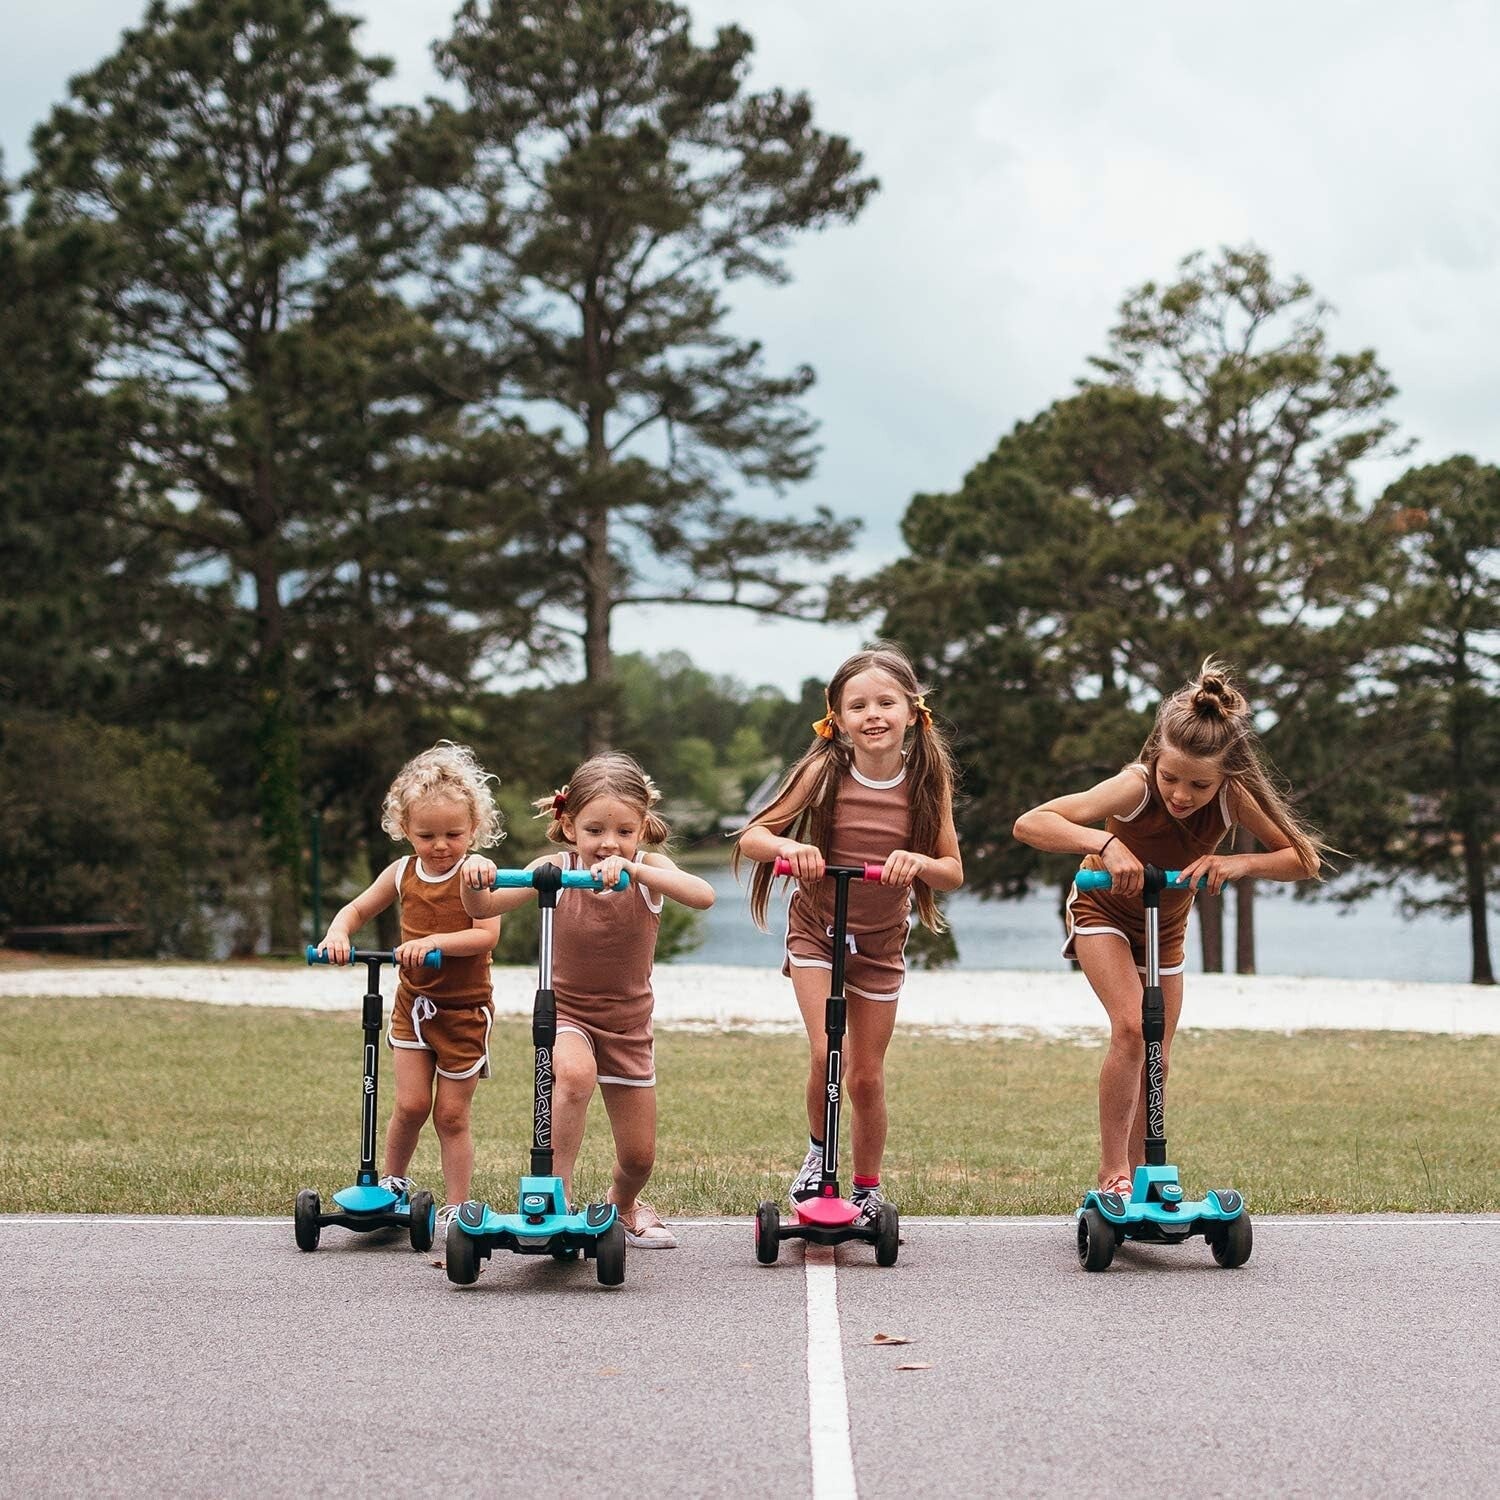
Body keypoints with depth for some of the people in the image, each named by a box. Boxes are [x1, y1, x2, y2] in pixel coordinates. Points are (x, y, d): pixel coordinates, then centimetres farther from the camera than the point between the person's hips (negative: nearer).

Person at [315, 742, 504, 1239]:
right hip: (413, 1004, 3)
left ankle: (455, 1207, 13)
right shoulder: (402, 873, 2)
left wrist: (434, 941, -36)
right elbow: (358, 908, 14)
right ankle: (392, 1182, 19)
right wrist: (338, 932, -8)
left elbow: (487, 935, -24)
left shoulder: (477, 874, -13)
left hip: (464, 1010, -3)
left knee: (451, 1114, 2)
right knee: (411, 1103, -4)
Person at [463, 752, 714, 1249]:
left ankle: (624, 1203, 44)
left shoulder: (648, 868, -13)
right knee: (576, 1073, -38)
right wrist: (475, 879, -42)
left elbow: (702, 896, -35)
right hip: (565, 1011, -2)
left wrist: (633, 870, -49)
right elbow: (482, 908, -18)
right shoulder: (557, 869, -13)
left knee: (639, 1155, 8)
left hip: (628, 1021, 2)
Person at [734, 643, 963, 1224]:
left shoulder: (927, 779, -11)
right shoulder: (824, 770, -14)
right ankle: (818, 1153, 9)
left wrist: (919, 861, -30)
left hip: (881, 941, 1)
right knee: (826, 1054, -19)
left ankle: (868, 1191, 26)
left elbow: (953, 872, -7)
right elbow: (750, 837, -11)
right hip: (817, 930, -1)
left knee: (866, 1077, 7)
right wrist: (786, 846, -33)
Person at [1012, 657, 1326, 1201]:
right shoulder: (1135, 787, -37)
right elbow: (1029, 823, -43)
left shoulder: (1233, 797, -28)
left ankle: (1139, 1176, 20)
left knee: (1155, 1059, 5)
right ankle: (1112, 1172, -15)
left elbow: (1304, 859, -23)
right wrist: (1105, 841, -57)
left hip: (1166, 926, 4)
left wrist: (1239, 863, -40)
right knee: (1130, 1030, -24)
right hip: (1105, 911, -4)